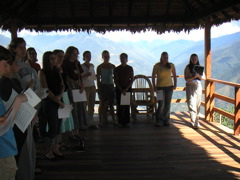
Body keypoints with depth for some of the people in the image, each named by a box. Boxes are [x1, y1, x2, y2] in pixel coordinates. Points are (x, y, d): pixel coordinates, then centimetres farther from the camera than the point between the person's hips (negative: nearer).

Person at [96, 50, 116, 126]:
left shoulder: (112, 66, 7)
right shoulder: (99, 67, -3)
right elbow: (98, 79, -3)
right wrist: (99, 88, -9)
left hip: (111, 86, 3)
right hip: (103, 86, -3)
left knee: (111, 104, 7)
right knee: (102, 104, 0)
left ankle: (114, 120, 12)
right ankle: (101, 121, 5)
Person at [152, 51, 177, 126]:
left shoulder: (171, 65, 4)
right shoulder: (157, 66, -4)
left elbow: (174, 75, 14)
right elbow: (153, 76, -1)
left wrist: (175, 84, 3)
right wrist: (154, 86, -9)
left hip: (169, 87, 3)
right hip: (160, 87, -3)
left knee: (167, 105, 6)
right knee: (161, 105, -7)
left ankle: (166, 120, 18)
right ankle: (158, 121, 8)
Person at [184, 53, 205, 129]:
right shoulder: (188, 67, -2)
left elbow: (204, 78, 8)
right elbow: (186, 78, -8)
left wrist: (199, 75, -12)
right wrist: (194, 77, -22)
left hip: (198, 86, 4)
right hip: (190, 87, -4)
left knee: (198, 104, 7)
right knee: (192, 104, -9)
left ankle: (196, 119, 21)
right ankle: (195, 123, -11)